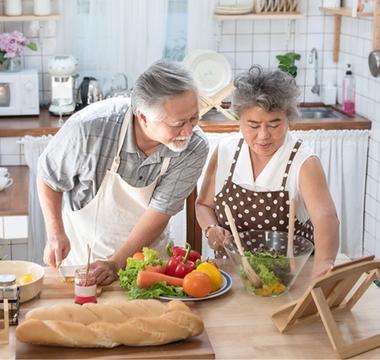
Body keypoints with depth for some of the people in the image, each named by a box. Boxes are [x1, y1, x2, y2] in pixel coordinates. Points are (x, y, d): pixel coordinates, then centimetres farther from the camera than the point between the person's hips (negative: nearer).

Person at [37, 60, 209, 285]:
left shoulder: (195, 148, -24)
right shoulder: (89, 128, -28)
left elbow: (160, 213, -20)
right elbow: (49, 176, -9)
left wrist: (116, 263, -27)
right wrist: (56, 234, -15)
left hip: (145, 249, 1)